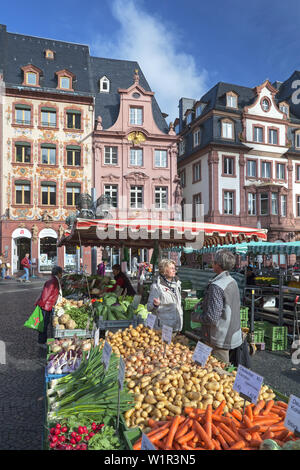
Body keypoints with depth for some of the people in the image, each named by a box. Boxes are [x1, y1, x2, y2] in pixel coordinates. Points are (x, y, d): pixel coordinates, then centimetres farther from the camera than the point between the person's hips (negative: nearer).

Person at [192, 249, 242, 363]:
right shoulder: (232, 281, 4)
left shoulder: (216, 286, -25)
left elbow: (212, 318, -27)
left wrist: (195, 316, -8)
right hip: (232, 335, 9)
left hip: (219, 340, -9)